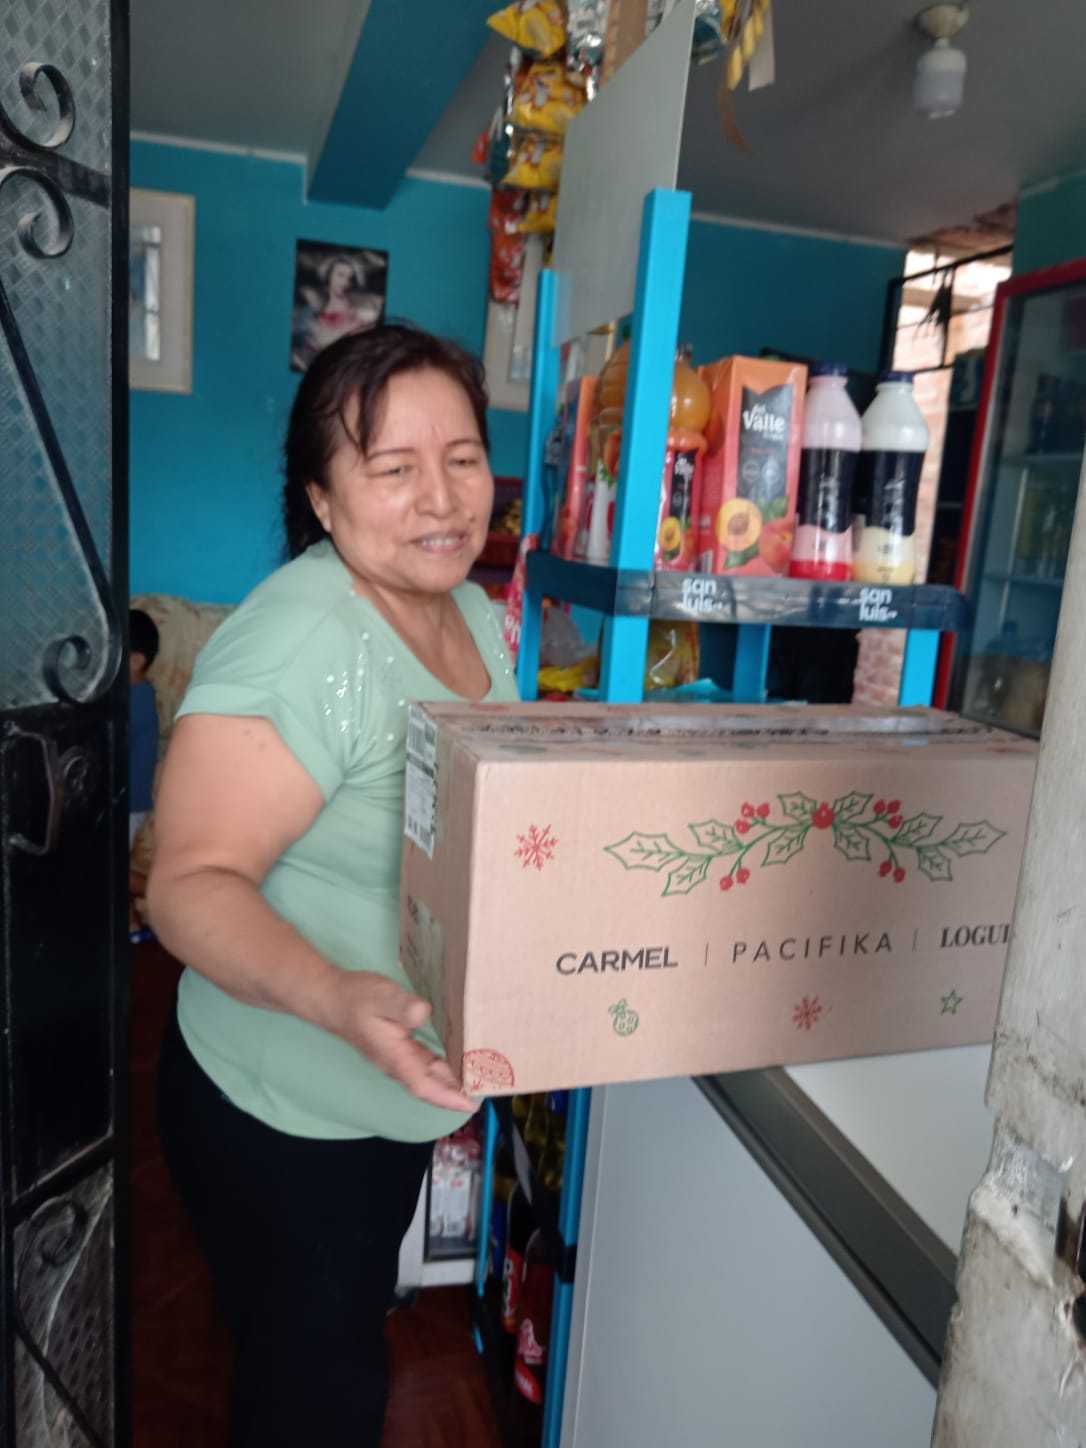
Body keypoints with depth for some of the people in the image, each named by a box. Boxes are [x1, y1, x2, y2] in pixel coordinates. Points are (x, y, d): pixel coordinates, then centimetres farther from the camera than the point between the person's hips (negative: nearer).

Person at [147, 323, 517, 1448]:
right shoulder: (299, 639, -27)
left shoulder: (480, 617, 0)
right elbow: (193, 881, -28)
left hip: (404, 1092, 8)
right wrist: (336, 998, -43)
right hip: (283, 1114, -7)